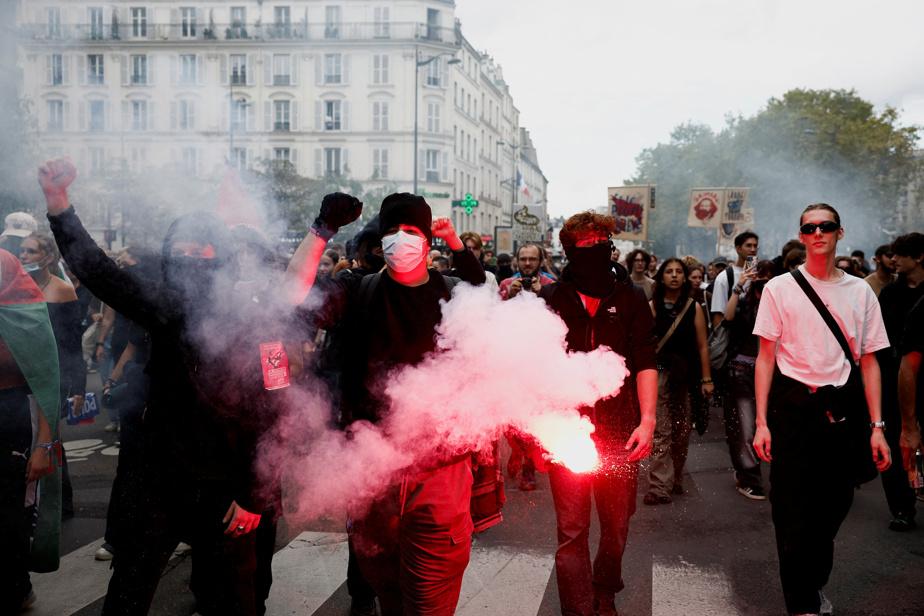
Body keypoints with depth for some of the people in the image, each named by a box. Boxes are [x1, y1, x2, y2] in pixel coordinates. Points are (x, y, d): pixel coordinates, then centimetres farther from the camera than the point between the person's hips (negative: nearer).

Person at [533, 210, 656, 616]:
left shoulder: (630, 298, 4)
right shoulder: (551, 299, 2)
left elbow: (645, 362, 2)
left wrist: (647, 420, -7)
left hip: (619, 430, 2)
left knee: (617, 525, 13)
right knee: (571, 529, 0)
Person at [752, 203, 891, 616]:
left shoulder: (860, 292, 8)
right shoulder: (780, 288, 1)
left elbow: (868, 362, 9)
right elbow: (765, 357, 0)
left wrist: (877, 426, 3)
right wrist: (761, 422, -6)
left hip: (844, 408, 3)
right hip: (793, 407, -3)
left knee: (834, 505, 11)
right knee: (794, 512, -2)